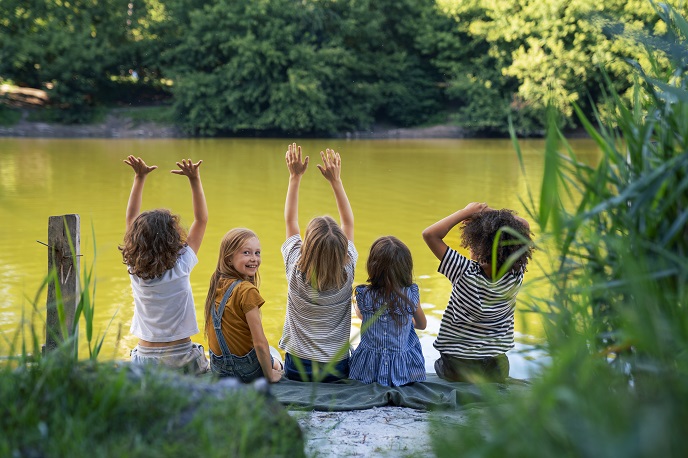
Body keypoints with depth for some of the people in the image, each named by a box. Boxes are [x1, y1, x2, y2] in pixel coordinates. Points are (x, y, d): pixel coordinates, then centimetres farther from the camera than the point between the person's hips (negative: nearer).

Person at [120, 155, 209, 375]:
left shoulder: (135, 269, -1)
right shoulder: (180, 266, -8)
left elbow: (131, 218, 11)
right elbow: (201, 219, 2)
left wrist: (139, 177, 14)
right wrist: (194, 179, 1)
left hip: (145, 357, 3)